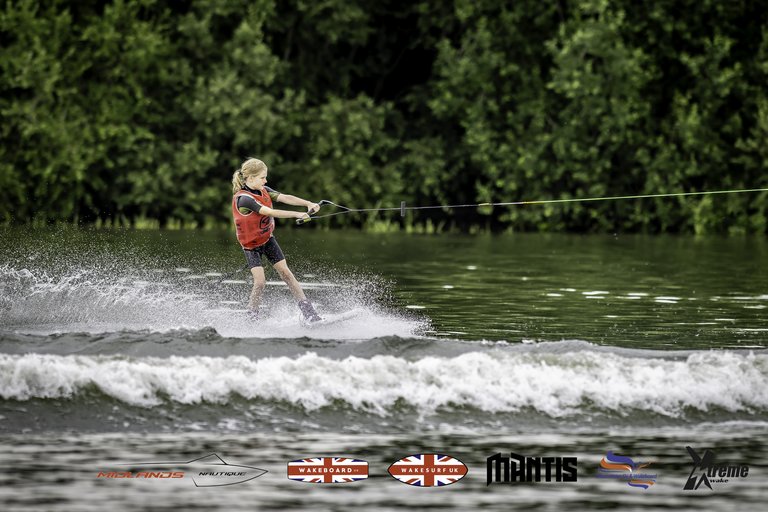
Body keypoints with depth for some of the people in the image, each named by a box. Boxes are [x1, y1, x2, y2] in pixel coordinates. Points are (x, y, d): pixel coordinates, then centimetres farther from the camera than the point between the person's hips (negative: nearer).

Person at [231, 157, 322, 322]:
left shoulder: (263, 191, -5)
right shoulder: (243, 198, -28)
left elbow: (284, 198, -17)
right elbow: (270, 212, -34)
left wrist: (308, 203, -32)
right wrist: (297, 215, -38)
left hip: (267, 239, 6)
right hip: (251, 245, -6)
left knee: (286, 273, 2)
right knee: (260, 282, -16)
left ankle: (307, 310, 3)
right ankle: (252, 315, 4)